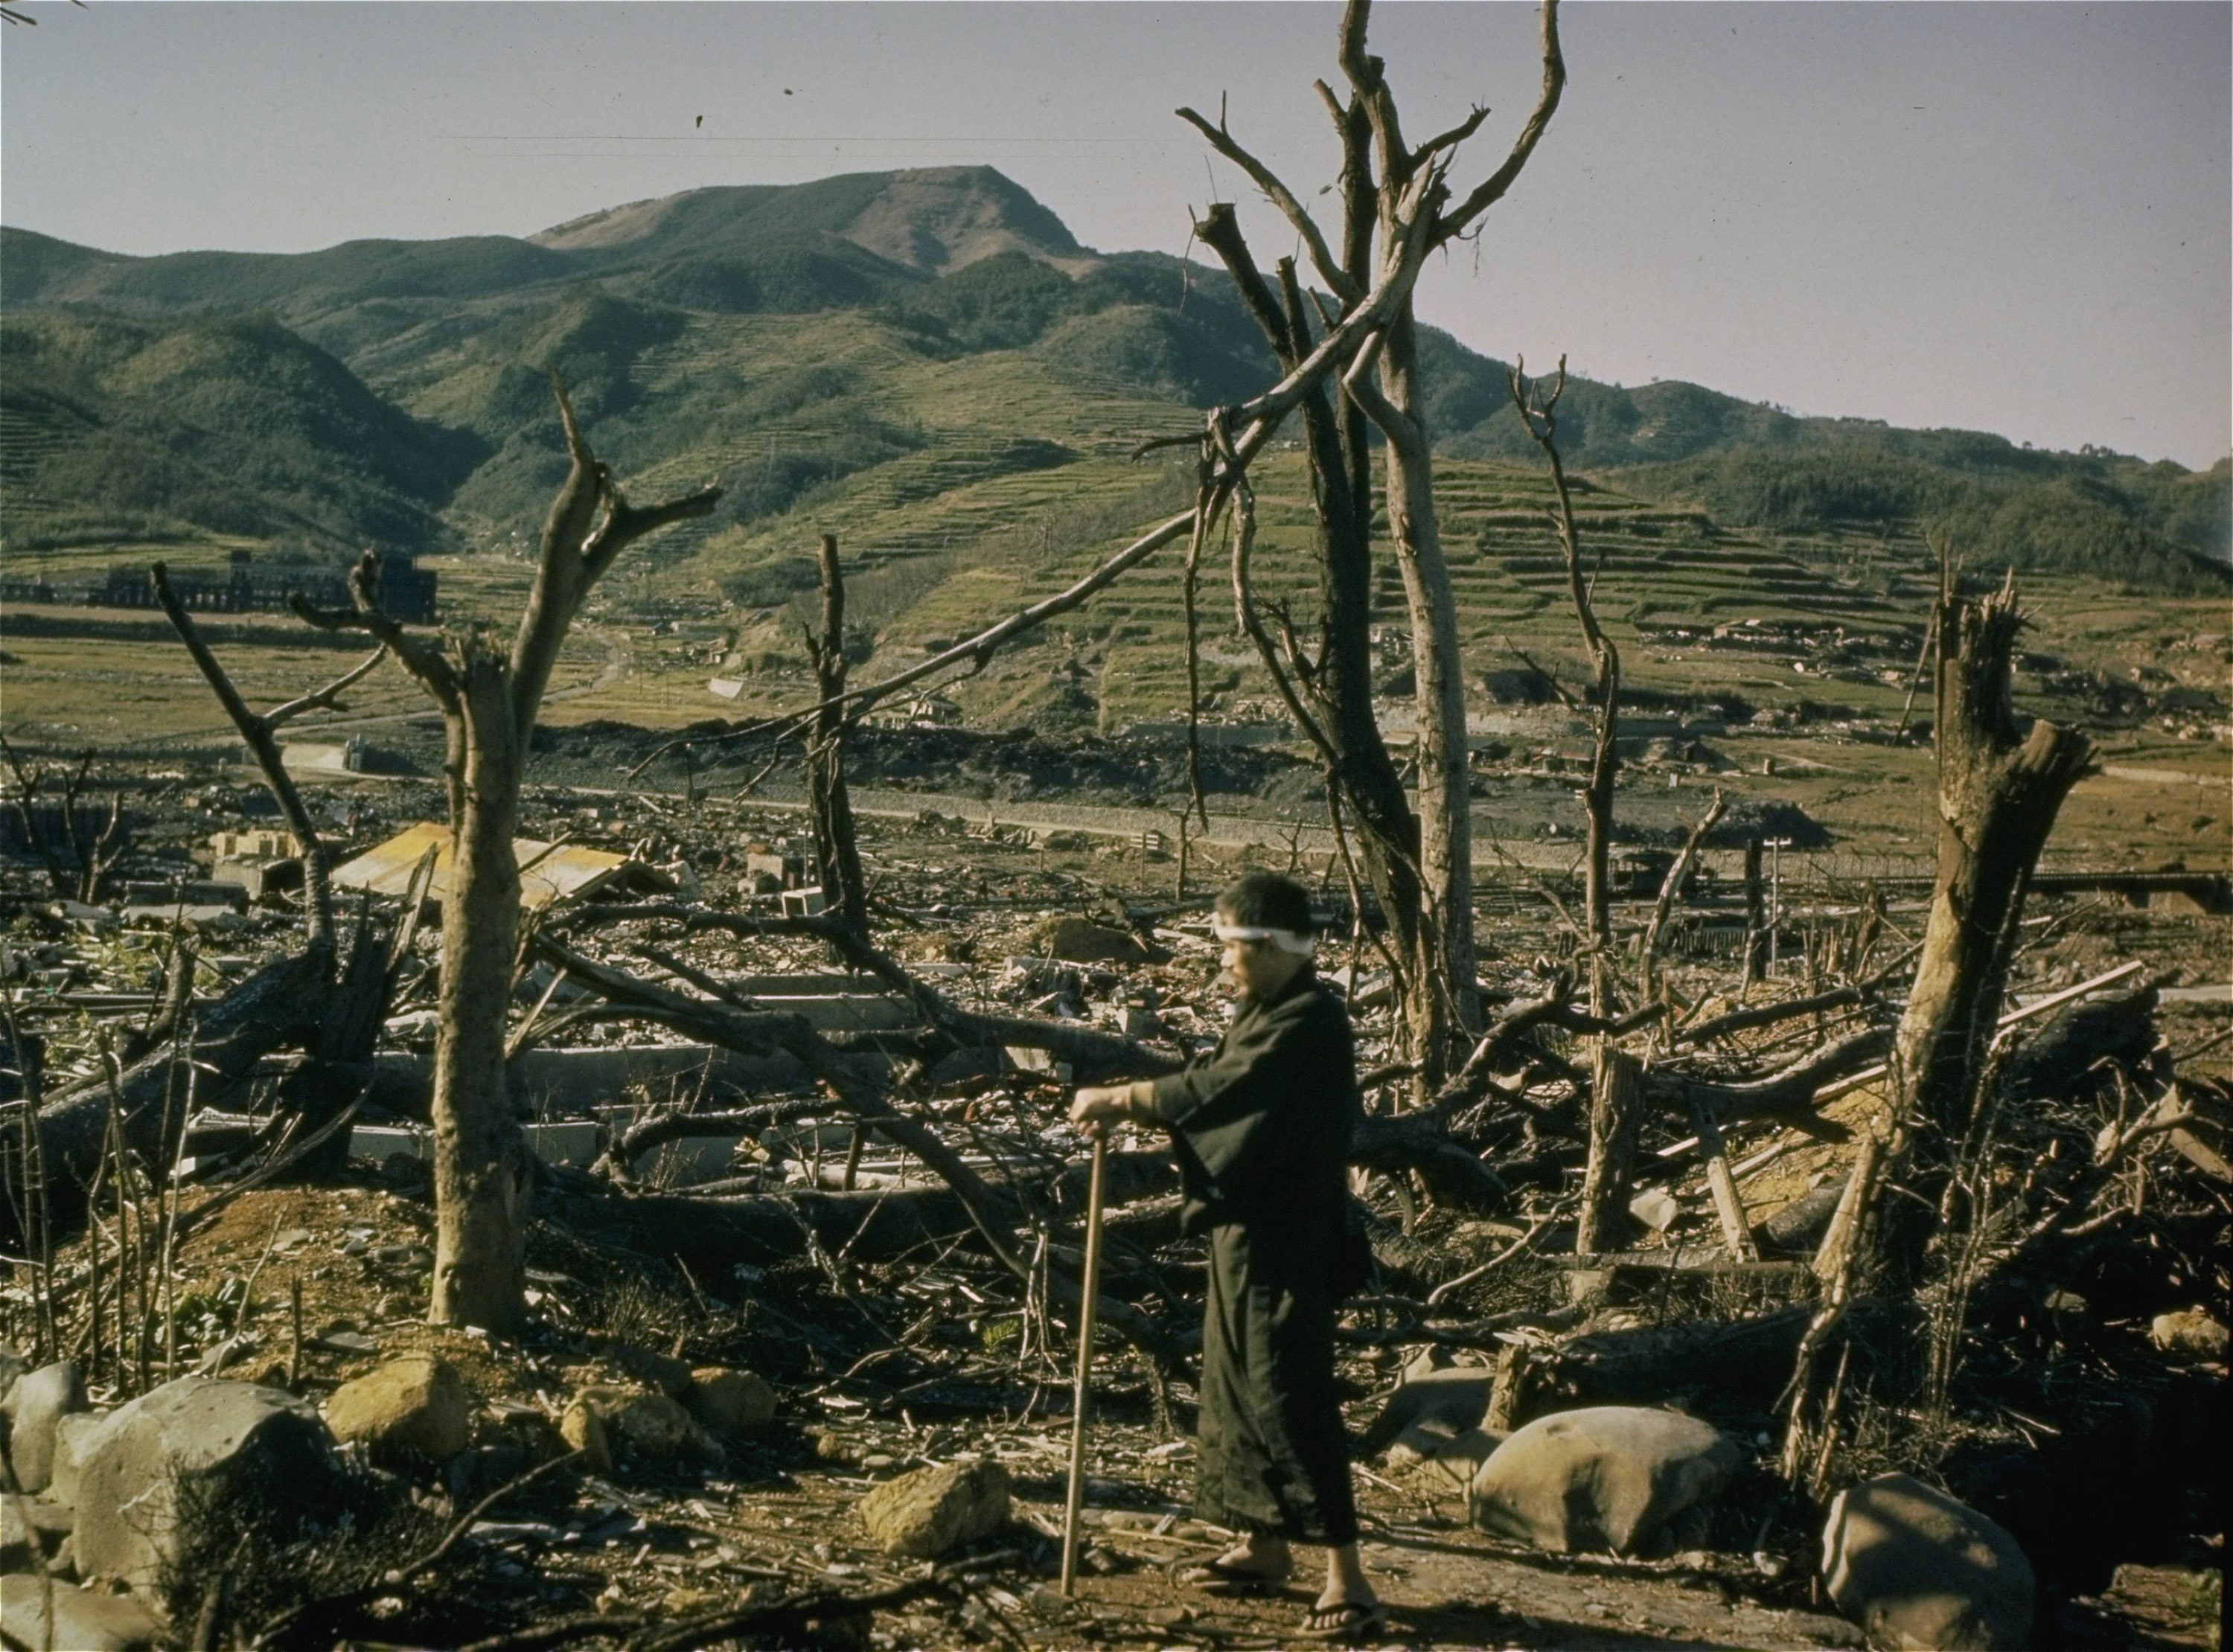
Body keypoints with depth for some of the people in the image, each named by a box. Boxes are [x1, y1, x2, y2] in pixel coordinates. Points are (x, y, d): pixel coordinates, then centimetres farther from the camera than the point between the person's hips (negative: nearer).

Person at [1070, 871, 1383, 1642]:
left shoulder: (1309, 1023, -19)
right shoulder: (1272, 1015, 13)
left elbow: (1214, 1091, -25)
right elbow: (1218, 1092, 11)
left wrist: (1118, 1099, -16)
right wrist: (1126, 1104, -5)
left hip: (1285, 1242, -10)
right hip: (1247, 1229, 10)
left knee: (1289, 1398, -11)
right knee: (1237, 1387, 16)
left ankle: (1348, 1580, -8)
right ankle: (1264, 1546, 29)